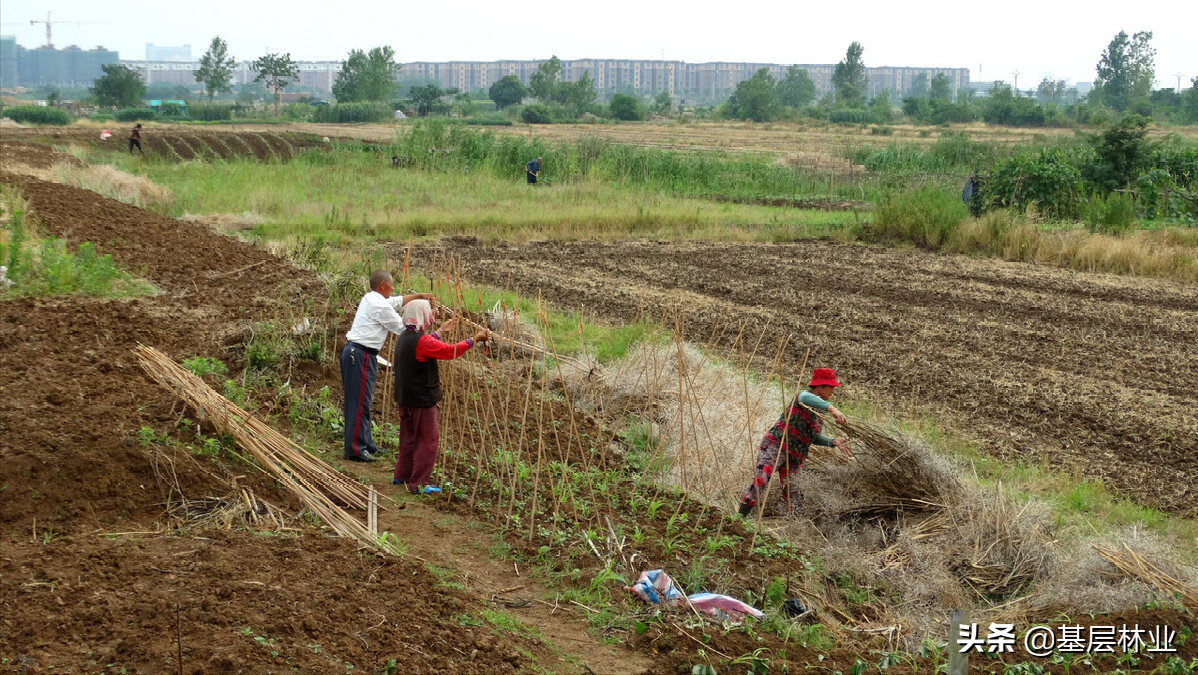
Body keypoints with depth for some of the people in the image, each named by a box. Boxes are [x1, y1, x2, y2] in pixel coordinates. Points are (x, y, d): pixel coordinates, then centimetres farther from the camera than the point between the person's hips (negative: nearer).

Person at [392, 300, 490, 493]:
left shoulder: (404, 337, 6)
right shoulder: (422, 341, -22)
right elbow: (451, 351, -22)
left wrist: (441, 331, 32)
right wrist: (474, 339, -13)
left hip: (405, 398, 9)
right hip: (422, 398, -9)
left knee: (409, 437, 22)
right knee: (428, 440, 0)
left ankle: (401, 475, 31)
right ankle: (418, 483, 1)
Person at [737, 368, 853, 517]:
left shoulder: (819, 411, 18)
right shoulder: (804, 395, -6)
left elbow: (814, 438, 19)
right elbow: (805, 398, -34)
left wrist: (833, 442, 1)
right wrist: (831, 408, -47)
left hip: (794, 458, 9)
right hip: (775, 445, -8)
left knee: (795, 498, 2)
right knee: (760, 481, -22)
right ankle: (740, 516, -17)